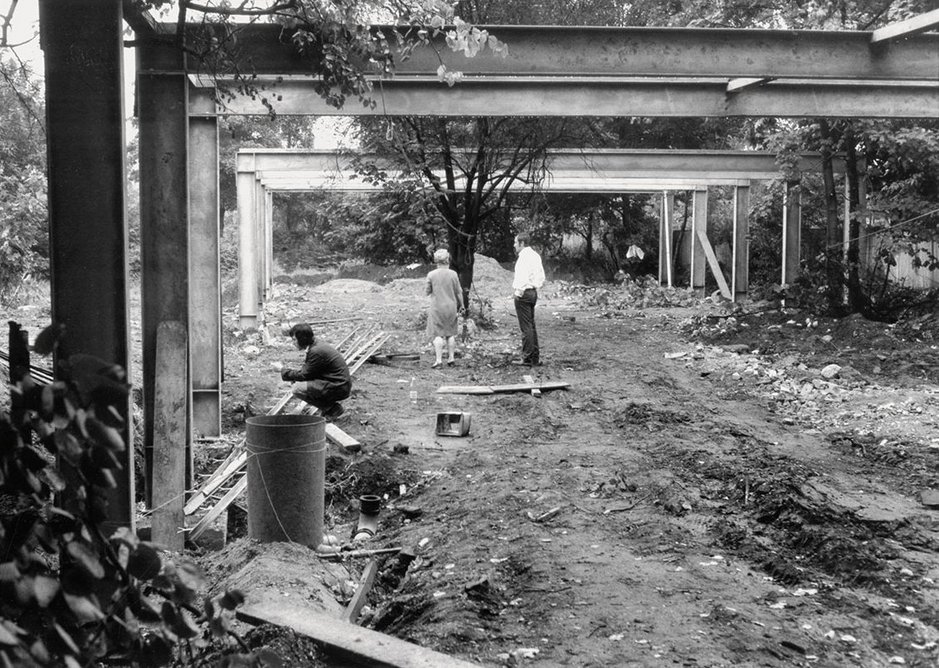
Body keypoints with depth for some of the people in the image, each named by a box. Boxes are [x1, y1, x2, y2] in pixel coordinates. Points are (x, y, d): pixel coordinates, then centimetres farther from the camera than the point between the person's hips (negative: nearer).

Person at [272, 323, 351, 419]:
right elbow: (307, 370, 18)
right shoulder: (317, 346, 10)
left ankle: (332, 409, -6)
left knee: (298, 389, -16)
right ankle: (329, 407, 12)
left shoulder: (316, 352, -20)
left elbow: (304, 375, -15)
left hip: (339, 388, -10)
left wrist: (282, 369, -5)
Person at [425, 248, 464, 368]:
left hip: (437, 308, -2)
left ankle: (438, 360, -6)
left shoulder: (431, 275, -9)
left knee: (437, 334, 1)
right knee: (450, 333, 13)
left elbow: (428, 291, 0)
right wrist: (461, 305, 14)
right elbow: (458, 292, 2)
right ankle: (450, 359, 17)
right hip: (451, 307, 2)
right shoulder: (453, 274, -5)